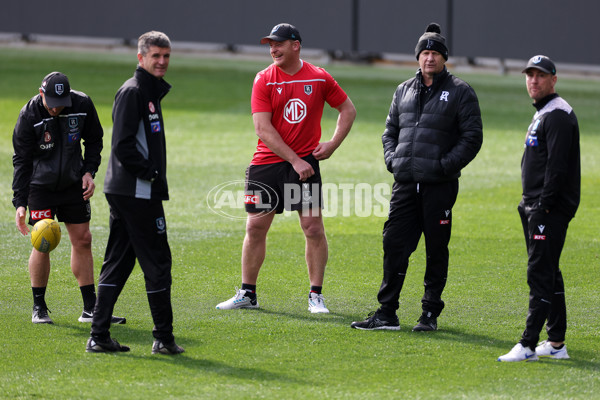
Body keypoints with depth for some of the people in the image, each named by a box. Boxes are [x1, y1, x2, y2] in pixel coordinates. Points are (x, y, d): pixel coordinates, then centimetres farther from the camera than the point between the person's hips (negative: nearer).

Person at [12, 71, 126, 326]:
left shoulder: (82, 105, -10)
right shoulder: (29, 115, -18)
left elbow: (94, 140, 8)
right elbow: (22, 161, -13)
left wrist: (89, 171, -5)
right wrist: (20, 202, -18)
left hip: (73, 184, 3)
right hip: (41, 186, -3)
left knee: (82, 240, 3)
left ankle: (90, 309, 8)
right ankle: (39, 308, 7)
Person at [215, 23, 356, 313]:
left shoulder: (319, 78, 1)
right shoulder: (264, 80, -2)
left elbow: (348, 110, 14)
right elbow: (263, 128, -9)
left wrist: (333, 144, 1)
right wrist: (294, 161, -15)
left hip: (305, 162, -1)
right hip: (267, 162, 1)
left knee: (314, 228, -7)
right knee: (255, 227, 4)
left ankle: (316, 296, 3)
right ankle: (247, 294, 15)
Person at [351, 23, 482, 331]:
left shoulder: (459, 92, 0)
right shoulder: (404, 91, 16)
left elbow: (472, 138, -3)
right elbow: (390, 130, 23)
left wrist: (445, 166, -12)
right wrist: (392, 159, 5)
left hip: (439, 185, -4)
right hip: (404, 183, 4)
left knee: (436, 249, 2)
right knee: (394, 244, 1)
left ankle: (430, 313, 11)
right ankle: (386, 314, 6)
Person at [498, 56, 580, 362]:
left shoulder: (558, 115, -13)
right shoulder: (541, 114, 20)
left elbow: (557, 166, -20)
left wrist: (544, 206, -23)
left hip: (550, 209, -11)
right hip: (535, 206, 11)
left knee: (540, 274, -12)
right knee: (548, 273, 13)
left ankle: (528, 345, -16)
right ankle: (556, 343, 17)